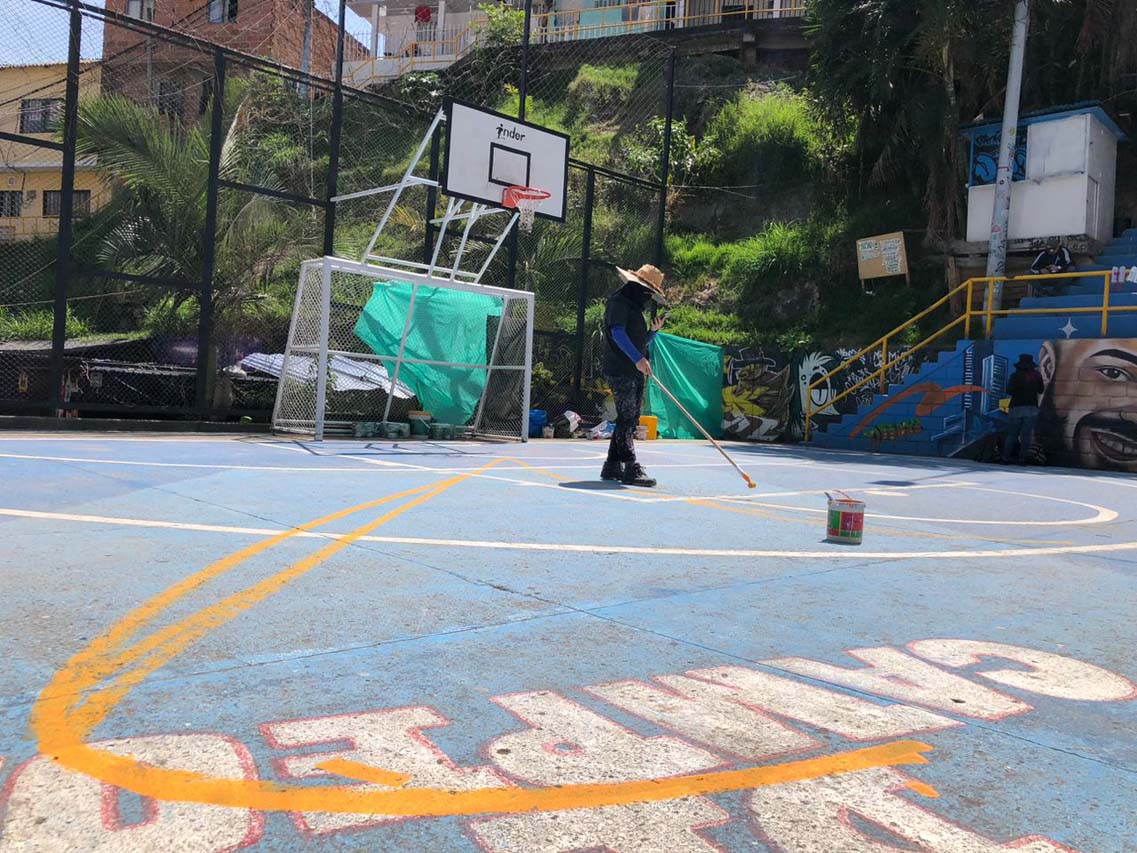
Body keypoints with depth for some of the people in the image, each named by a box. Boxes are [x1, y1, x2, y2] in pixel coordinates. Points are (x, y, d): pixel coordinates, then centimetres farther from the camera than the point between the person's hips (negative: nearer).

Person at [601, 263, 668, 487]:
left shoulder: (636, 308, 24)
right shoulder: (619, 302, -5)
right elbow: (618, 333, -18)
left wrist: (654, 331, 11)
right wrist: (638, 358, -27)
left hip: (635, 373, 10)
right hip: (620, 371, -10)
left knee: (629, 421, 9)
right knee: (626, 420, -12)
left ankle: (613, 467, 15)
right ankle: (631, 469, -13)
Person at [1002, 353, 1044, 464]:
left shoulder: (1015, 375, -6)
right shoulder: (1036, 376, 3)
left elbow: (1009, 391, -10)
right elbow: (1040, 390, 15)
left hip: (1016, 408, -1)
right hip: (1032, 408, 1)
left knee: (1012, 434, 6)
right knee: (1026, 435, 1)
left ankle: (1006, 457, 2)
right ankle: (1022, 458, -3)